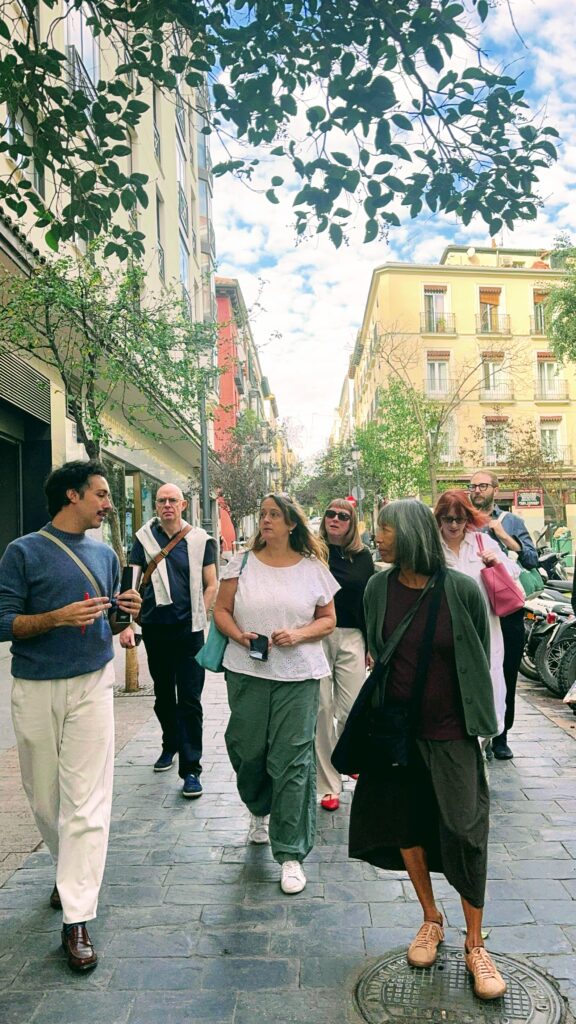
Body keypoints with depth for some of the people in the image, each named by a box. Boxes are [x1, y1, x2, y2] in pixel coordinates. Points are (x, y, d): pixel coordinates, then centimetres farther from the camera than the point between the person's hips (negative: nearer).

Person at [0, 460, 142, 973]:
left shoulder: (105, 555, 7)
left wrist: (125, 612, -7)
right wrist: (59, 617, -23)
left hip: (92, 686, 2)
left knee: (87, 802, -3)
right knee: (44, 798, 13)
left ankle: (77, 919, 5)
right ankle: (72, 871, 39)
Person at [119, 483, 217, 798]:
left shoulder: (199, 539, -1)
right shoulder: (145, 538, 3)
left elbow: (211, 585, 4)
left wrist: (199, 616, -5)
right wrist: (127, 624, -7)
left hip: (189, 630, -2)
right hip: (155, 629, 3)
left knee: (190, 700, -3)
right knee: (163, 694, 18)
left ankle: (191, 768, 3)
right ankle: (171, 745, 40)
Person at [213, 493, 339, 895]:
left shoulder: (313, 568, 2)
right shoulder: (243, 563, 4)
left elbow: (328, 619, 6)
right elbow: (221, 609, 6)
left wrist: (299, 634, -12)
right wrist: (239, 635, -12)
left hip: (299, 674, -1)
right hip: (247, 671, 2)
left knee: (293, 760, -1)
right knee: (247, 751, 11)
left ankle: (291, 854, 11)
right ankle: (260, 810, 44)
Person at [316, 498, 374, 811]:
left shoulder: (362, 556, 8)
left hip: (352, 638, 2)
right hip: (317, 637, -2)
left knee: (352, 710, 4)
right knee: (322, 710, 2)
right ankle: (328, 784, 13)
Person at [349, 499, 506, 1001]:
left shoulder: (462, 589, -14)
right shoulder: (379, 588, -5)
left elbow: (480, 659, -1)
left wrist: (474, 714, 5)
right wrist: (385, 706, 11)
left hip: (451, 733, -3)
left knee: (463, 833, 3)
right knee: (404, 823, 14)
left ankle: (475, 945, 25)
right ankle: (431, 920, 38)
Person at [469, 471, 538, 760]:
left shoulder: (512, 522, 8)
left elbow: (532, 560, -3)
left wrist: (503, 536, -11)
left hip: (507, 609, 1)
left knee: (506, 677, 8)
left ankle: (500, 737, 22)